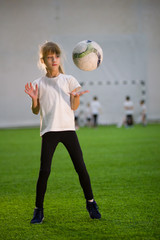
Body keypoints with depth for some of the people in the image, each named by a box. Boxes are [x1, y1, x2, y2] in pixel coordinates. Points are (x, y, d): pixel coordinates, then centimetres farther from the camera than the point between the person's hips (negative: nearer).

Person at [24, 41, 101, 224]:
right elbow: (35, 111, 9)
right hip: (49, 130, -1)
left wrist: (76, 96, -13)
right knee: (44, 170, -9)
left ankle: (91, 203, 14)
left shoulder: (68, 80, 8)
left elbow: (74, 107, 7)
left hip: (68, 128, 1)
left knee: (80, 167, -2)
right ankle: (38, 210, 3)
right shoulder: (38, 84, 6)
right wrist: (34, 99, -11)